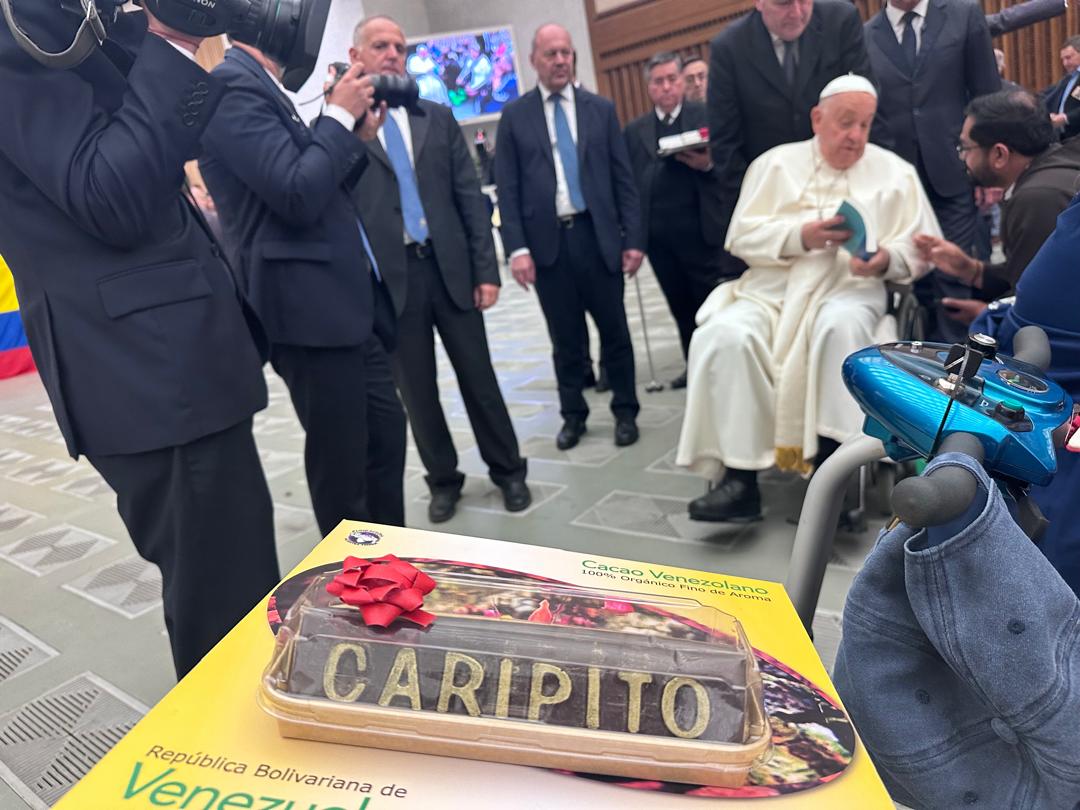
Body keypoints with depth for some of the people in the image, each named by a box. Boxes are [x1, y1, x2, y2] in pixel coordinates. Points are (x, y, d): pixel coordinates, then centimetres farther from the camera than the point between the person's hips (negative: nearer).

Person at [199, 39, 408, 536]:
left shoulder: (263, 88, 18)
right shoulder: (234, 85, -13)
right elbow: (298, 196, -23)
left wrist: (358, 134, 11)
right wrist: (339, 116, -11)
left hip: (344, 300, 10)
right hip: (310, 309, -10)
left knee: (386, 431, 17)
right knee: (340, 460, 2)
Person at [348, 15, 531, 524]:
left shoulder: (438, 118, 12)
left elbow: (470, 196, 7)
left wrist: (486, 269, 1)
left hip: (450, 268, 2)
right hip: (390, 277, -2)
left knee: (478, 377, 9)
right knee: (415, 390, 8)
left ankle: (507, 471, 25)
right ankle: (443, 480, 26)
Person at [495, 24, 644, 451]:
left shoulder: (601, 109, 9)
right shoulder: (515, 116, 5)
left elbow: (623, 178, 6)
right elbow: (507, 189, 1)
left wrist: (633, 238, -1)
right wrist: (517, 247, -9)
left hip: (597, 235, 1)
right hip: (547, 241, 0)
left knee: (614, 330, 7)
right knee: (566, 338, 8)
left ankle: (625, 411, 21)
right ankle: (573, 415, 23)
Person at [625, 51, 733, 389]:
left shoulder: (706, 115, 3)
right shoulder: (634, 130, 13)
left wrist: (708, 164, -21)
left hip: (702, 229, -3)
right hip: (658, 234, 4)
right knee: (681, 307, 9)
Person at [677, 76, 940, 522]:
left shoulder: (894, 172, 12)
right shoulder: (775, 164, 12)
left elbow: (920, 250, 7)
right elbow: (742, 236, 2)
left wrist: (886, 259, -16)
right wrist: (801, 236, -13)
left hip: (850, 288, 0)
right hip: (773, 286, 1)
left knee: (841, 326, -38)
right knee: (724, 334, -30)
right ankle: (740, 481, -29)